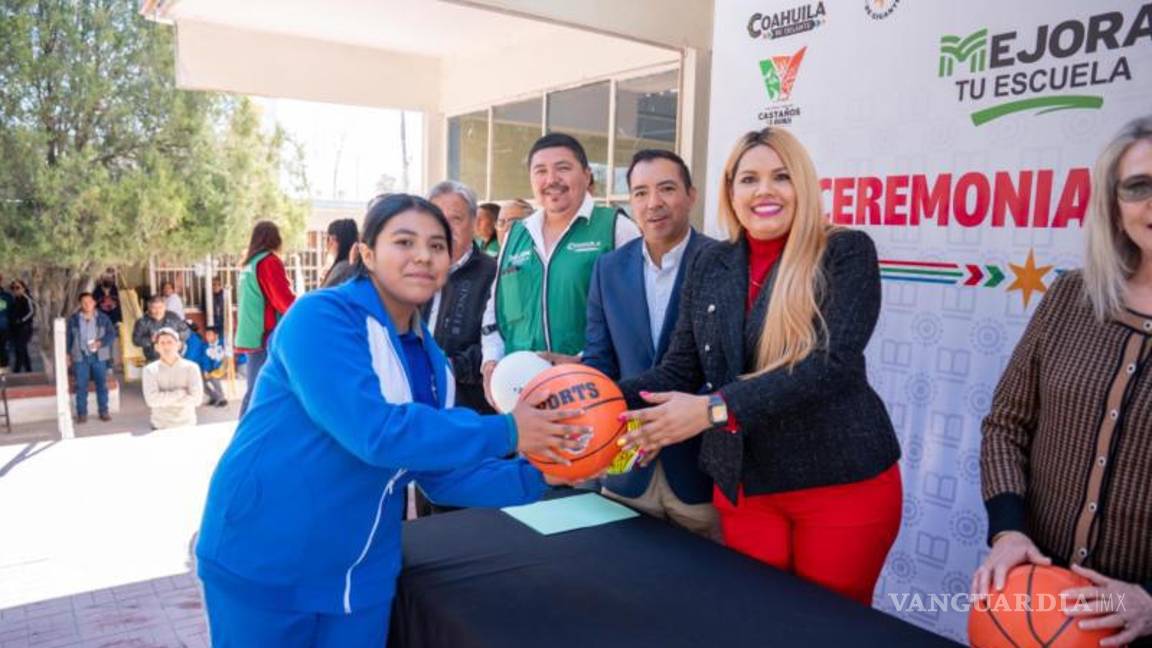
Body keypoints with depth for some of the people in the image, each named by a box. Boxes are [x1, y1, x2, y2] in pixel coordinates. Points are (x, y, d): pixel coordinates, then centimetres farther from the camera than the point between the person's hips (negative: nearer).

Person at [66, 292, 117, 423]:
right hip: (80, 356, 0)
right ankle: (81, 413, 8)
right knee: (81, 386, 1)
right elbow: (68, 337, 7)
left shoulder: (103, 318, 2)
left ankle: (103, 411, 12)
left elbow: (112, 333, 0)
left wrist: (101, 342, -16)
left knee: (102, 384, 3)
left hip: (99, 356, 0)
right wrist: (67, 353, 3)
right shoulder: (74, 319, 3)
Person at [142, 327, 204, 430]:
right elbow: (152, 400, -13)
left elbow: (196, 398, -11)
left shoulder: (191, 367, -3)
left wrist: (164, 399, -10)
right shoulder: (150, 370, -1)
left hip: (186, 425, 0)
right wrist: (181, 392, -12)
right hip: (160, 427, 0)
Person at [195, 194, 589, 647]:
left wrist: (535, 476, -7)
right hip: (263, 564, -6)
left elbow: (443, 474, 6)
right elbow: (373, 432, -29)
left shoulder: (430, 360, 5)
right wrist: (505, 432, -23)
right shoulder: (321, 317, -17)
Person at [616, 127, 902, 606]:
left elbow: (834, 361, -21)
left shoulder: (846, 252, -8)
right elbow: (679, 368, 3)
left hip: (843, 484, -3)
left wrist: (715, 408, -29)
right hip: (740, 487, 4)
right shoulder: (710, 265, 4)